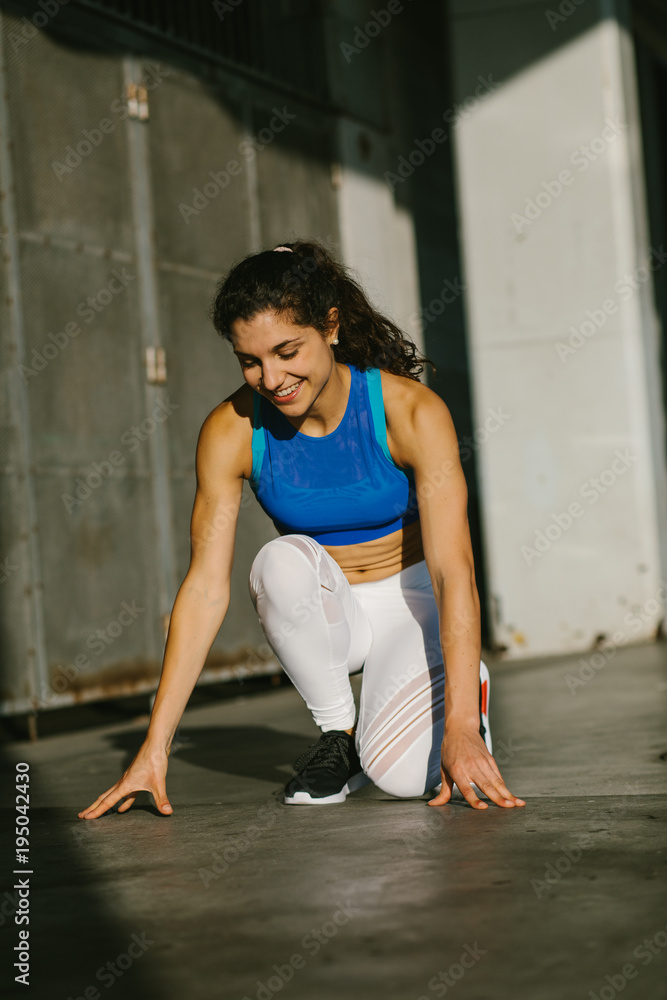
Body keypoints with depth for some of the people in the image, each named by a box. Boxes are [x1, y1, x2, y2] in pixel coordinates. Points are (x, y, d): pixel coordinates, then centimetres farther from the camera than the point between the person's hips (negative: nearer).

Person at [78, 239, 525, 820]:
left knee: (403, 773, -27)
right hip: (322, 615, 2)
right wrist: (155, 747, -24)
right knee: (285, 561, -33)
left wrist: (461, 728, -40)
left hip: (410, 603, -2)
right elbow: (205, 587, -18)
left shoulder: (412, 412, -23)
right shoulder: (232, 431, -17)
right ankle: (338, 731, -9)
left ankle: (465, 691, 10)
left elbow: (455, 570, -29)